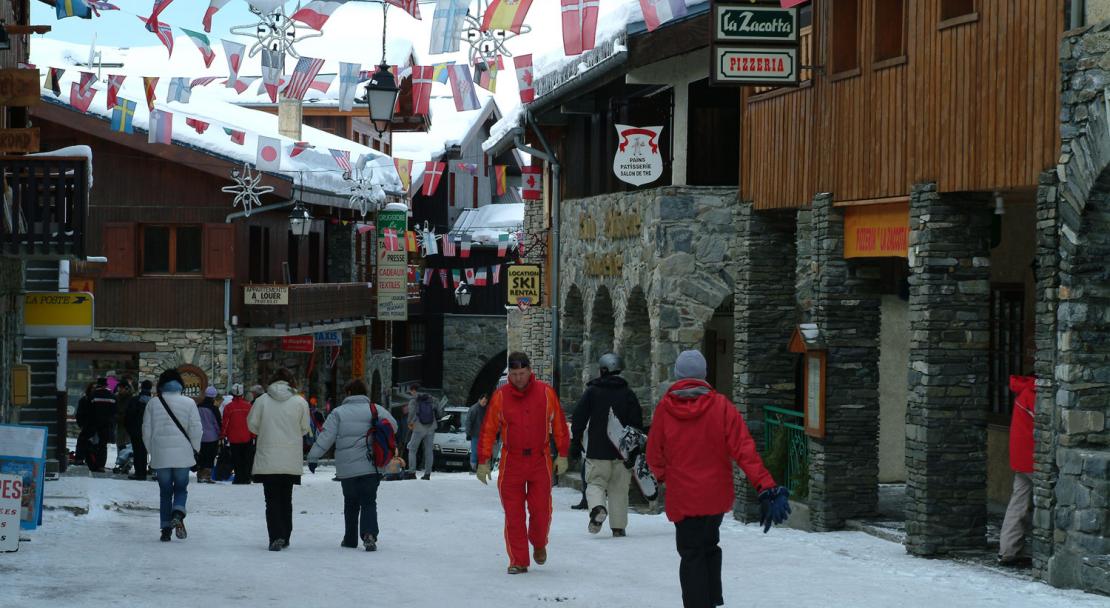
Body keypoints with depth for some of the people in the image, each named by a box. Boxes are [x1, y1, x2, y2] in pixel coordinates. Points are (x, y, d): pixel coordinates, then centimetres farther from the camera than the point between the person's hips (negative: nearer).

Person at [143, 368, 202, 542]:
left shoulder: (153, 404, 1)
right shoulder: (188, 403, -4)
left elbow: (146, 431, 4)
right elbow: (196, 430, -5)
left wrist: (152, 451, 16)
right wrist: (195, 450, 8)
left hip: (160, 456, 1)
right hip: (182, 455, -1)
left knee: (165, 492, 10)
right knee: (181, 488, 12)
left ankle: (166, 528, 6)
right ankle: (178, 513, -17)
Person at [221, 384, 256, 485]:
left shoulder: (229, 407, -7)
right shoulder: (247, 405, -4)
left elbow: (225, 422, -4)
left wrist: (223, 435, 5)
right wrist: (253, 436, 6)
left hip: (234, 438, -1)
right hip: (247, 438, 1)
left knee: (237, 461, 5)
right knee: (247, 459, 9)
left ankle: (239, 478, 1)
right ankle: (246, 478, 5)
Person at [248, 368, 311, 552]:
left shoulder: (262, 400, -4)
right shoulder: (300, 402, -3)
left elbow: (252, 424, 3)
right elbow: (304, 429, 4)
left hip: (267, 459, -1)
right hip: (291, 461, 1)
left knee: (272, 499, 1)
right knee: (286, 499, 15)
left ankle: (276, 537, -15)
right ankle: (285, 538, 20)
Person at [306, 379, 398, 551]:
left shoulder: (338, 412, -1)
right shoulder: (376, 409, 2)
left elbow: (325, 437, -5)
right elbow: (393, 425, -3)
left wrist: (313, 457, 1)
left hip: (347, 468, 0)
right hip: (372, 468, 0)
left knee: (351, 503, 15)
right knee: (369, 502, 2)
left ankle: (350, 539, 21)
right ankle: (369, 534, -21)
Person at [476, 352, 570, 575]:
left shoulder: (546, 393, 0)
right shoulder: (500, 397, -1)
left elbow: (559, 425, 7)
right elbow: (488, 430, 2)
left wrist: (562, 455, 4)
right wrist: (483, 462, -1)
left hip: (540, 461, 0)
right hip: (511, 462, 0)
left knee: (541, 510, -1)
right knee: (513, 514, -1)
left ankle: (539, 544, 29)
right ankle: (518, 561, 5)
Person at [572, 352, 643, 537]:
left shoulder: (592, 392, -1)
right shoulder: (628, 394, 5)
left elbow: (579, 418, -2)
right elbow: (637, 423, 4)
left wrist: (575, 442, 7)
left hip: (597, 451, -2)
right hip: (622, 452, 2)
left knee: (595, 483, 6)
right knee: (619, 489, 9)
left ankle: (598, 507, -24)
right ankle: (618, 526, 7)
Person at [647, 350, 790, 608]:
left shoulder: (664, 408, -8)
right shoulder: (720, 405, -9)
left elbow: (655, 456, 1)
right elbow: (744, 449, -13)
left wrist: (664, 476, 22)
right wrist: (766, 487, -13)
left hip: (683, 497, -2)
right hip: (717, 495, 2)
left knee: (691, 556, 5)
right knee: (709, 546, 23)